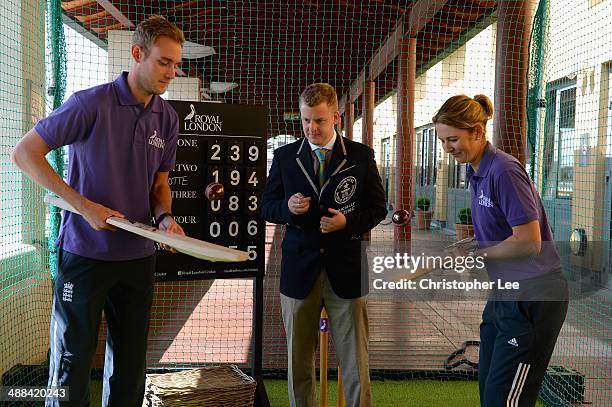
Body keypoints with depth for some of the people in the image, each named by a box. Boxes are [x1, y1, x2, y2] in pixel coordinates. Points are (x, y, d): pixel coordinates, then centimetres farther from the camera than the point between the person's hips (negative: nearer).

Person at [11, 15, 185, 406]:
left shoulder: (168, 118, 4)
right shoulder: (92, 103, -13)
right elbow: (24, 152, -11)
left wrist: (165, 216, -9)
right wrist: (85, 206, -18)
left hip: (138, 256, 5)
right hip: (85, 253, -5)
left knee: (130, 366, 14)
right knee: (72, 363, 5)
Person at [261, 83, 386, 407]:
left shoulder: (361, 156, 1)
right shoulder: (285, 156, 4)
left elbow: (377, 208, 5)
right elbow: (267, 206, 9)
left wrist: (349, 221, -14)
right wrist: (288, 207, -13)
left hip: (346, 270, -1)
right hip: (299, 268, 2)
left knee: (355, 362, 3)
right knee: (299, 361, 12)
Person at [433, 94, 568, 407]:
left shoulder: (504, 170, -20)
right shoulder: (475, 173, 9)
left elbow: (528, 242, -22)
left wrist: (474, 255, -13)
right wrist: (463, 253, 2)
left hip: (533, 298, -9)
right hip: (504, 293, 9)